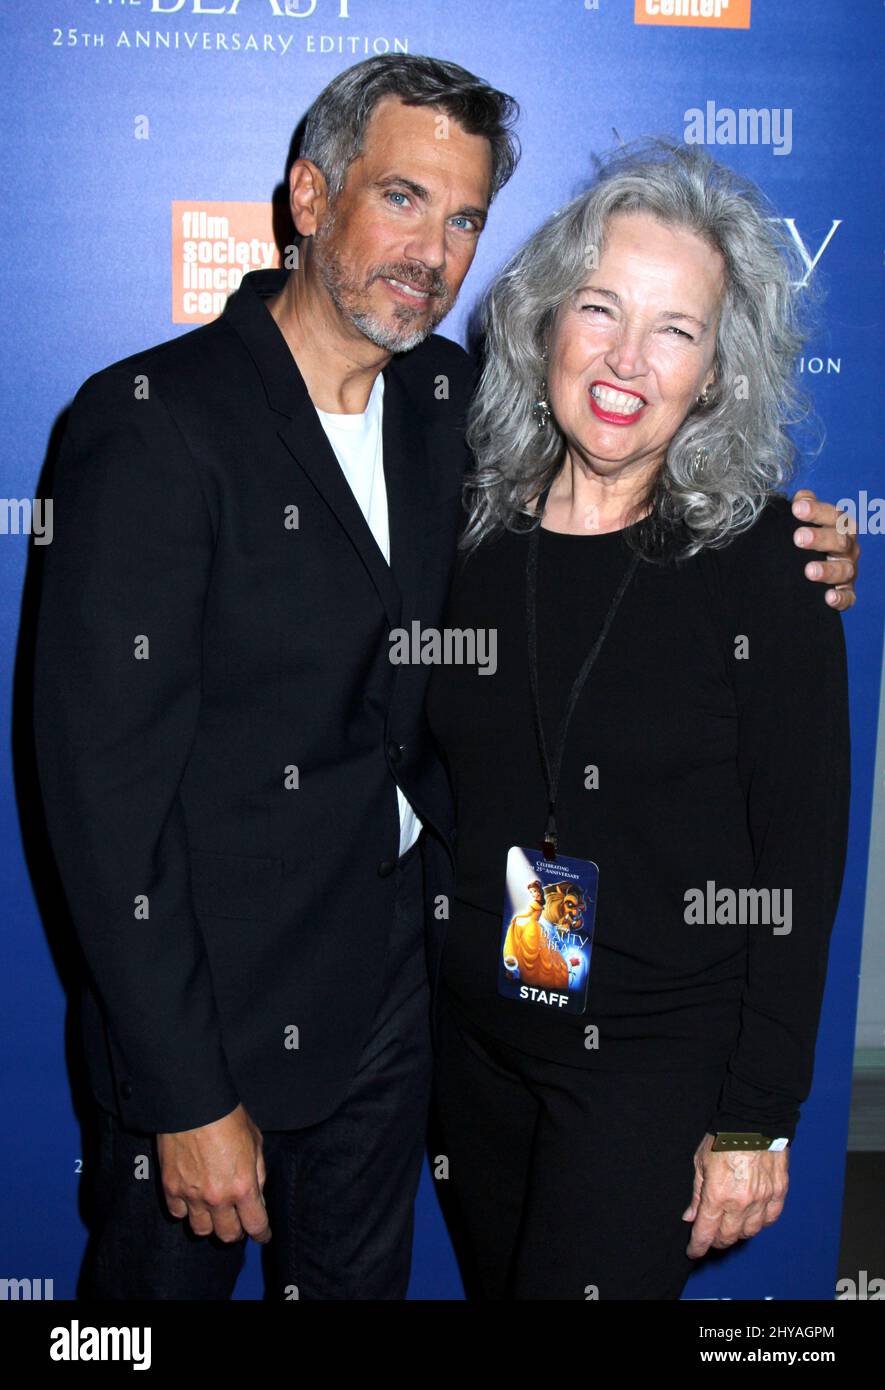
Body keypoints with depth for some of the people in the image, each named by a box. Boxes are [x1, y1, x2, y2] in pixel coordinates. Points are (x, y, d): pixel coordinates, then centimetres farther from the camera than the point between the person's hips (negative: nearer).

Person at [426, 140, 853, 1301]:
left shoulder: (761, 558, -14)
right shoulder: (477, 533, -3)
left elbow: (801, 857, -11)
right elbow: (441, 788, 7)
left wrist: (758, 1116, -10)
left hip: (662, 1059, -4)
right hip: (479, 1035, 4)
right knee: (495, 1279, 21)